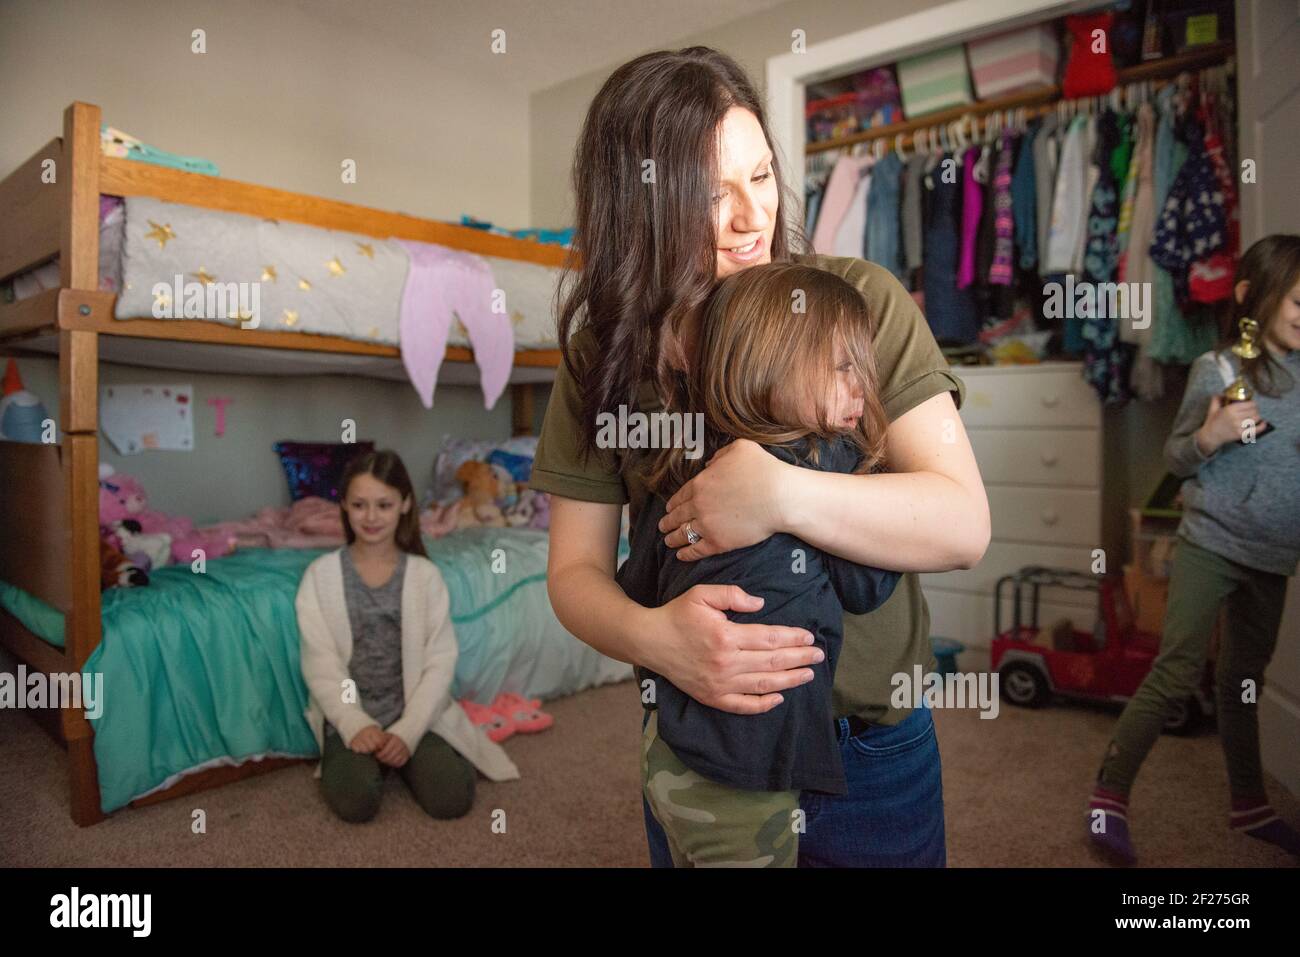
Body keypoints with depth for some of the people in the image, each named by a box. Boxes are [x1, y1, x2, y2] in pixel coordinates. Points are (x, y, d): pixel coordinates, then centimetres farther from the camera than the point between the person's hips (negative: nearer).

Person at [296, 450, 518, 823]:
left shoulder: (424, 575, -1)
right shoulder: (321, 574, -3)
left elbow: (440, 664, -5)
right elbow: (320, 666, -7)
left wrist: (406, 731, -17)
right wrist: (355, 725, -20)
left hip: (415, 713, 1)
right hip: (351, 716, 0)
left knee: (451, 799, -19)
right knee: (355, 801, -26)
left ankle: (405, 756, 11)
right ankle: (373, 760, 7)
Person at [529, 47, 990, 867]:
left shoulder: (860, 300, -11)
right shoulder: (602, 354, -5)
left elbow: (965, 525, -16)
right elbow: (576, 568, -5)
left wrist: (782, 496, -32)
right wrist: (649, 635, -26)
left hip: (871, 745, -1)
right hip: (696, 744, 2)